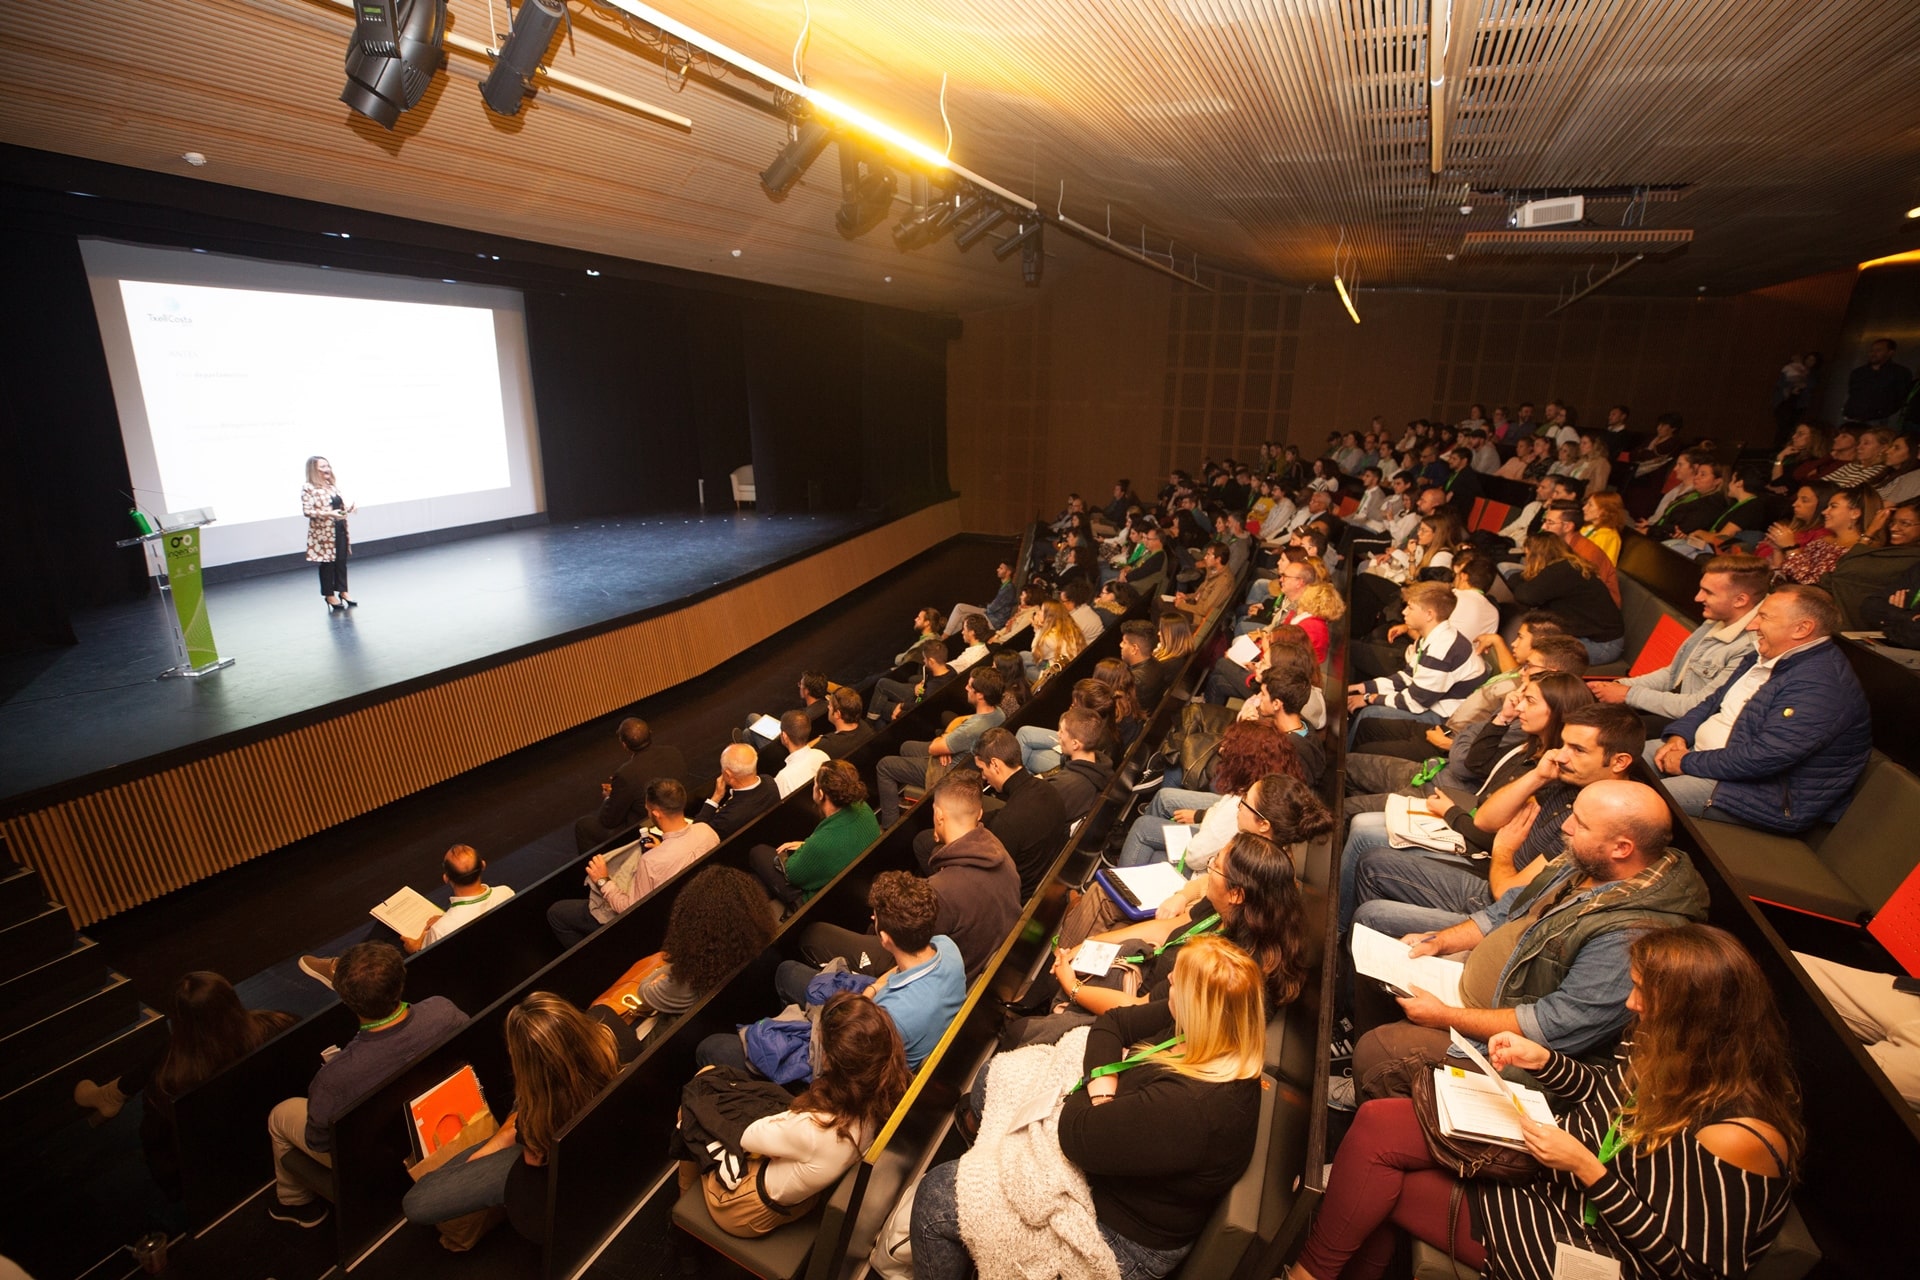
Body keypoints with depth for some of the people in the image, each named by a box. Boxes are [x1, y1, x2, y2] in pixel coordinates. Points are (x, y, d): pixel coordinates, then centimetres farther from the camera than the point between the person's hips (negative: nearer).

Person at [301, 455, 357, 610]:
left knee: (341, 561, 10)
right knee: (327, 563, 3)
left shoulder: (333, 485, 10)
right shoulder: (308, 488, -10)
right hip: (323, 531, -6)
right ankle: (329, 595, 14)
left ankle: (343, 591, 20)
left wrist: (349, 508, -3)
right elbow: (307, 511, -15)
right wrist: (328, 514, -26)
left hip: (340, 528, 6)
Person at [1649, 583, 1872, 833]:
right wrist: (1679, 735, -1)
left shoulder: (1819, 685, -25)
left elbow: (1762, 758, -30)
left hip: (1772, 794, -10)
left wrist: (1688, 763, -19)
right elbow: (1716, 700, 17)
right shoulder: (1770, 655, 8)